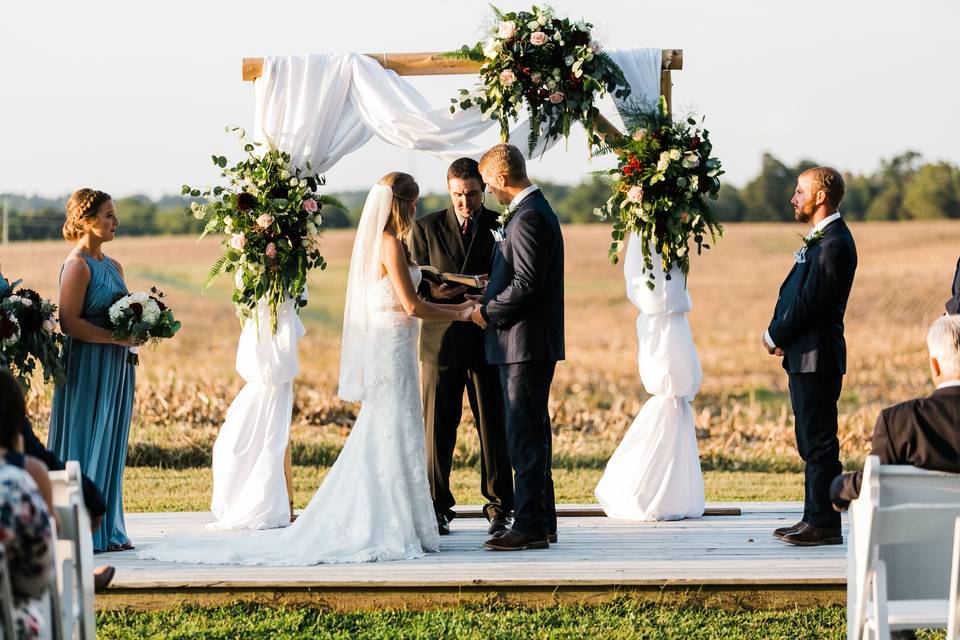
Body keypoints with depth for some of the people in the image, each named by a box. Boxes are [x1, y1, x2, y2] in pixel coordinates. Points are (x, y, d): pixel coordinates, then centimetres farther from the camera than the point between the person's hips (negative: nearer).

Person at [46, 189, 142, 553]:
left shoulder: (113, 266, 14)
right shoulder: (78, 265, -12)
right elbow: (70, 322, -18)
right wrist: (117, 338, -20)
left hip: (115, 370, 8)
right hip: (87, 369, -8)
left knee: (110, 449, 10)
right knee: (85, 448, -3)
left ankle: (106, 530, 15)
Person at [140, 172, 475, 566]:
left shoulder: (373, 242, 14)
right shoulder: (390, 244, -14)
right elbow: (412, 306, -16)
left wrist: (455, 307, 20)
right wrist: (458, 314, -2)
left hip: (379, 345, 9)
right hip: (392, 345, -9)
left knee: (376, 438, 12)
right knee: (395, 436, -5)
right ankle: (391, 530, -2)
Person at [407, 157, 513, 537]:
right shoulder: (426, 227, 8)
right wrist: (433, 291, -17)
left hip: (487, 339, 0)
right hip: (440, 340, 0)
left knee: (493, 427, 1)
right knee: (437, 428, 0)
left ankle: (499, 508, 7)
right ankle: (437, 509, 8)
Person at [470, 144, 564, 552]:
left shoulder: (527, 217, -17)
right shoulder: (535, 210, 16)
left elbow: (526, 285, -23)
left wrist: (487, 312, -12)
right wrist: (490, 298, 14)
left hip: (526, 344, -11)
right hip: (533, 344, 11)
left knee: (525, 436, -8)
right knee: (531, 434, 15)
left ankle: (530, 526, -6)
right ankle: (542, 522, 20)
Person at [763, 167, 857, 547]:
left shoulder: (834, 244, -17)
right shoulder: (822, 238, 15)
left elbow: (810, 301, -21)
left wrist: (776, 336, -8)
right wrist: (778, 334, 2)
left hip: (817, 358, -11)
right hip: (804, 356, 11)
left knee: (820, 443, -6)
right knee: (811, 443, 15)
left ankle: (825, 524, -3)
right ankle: (815, 519, 21)